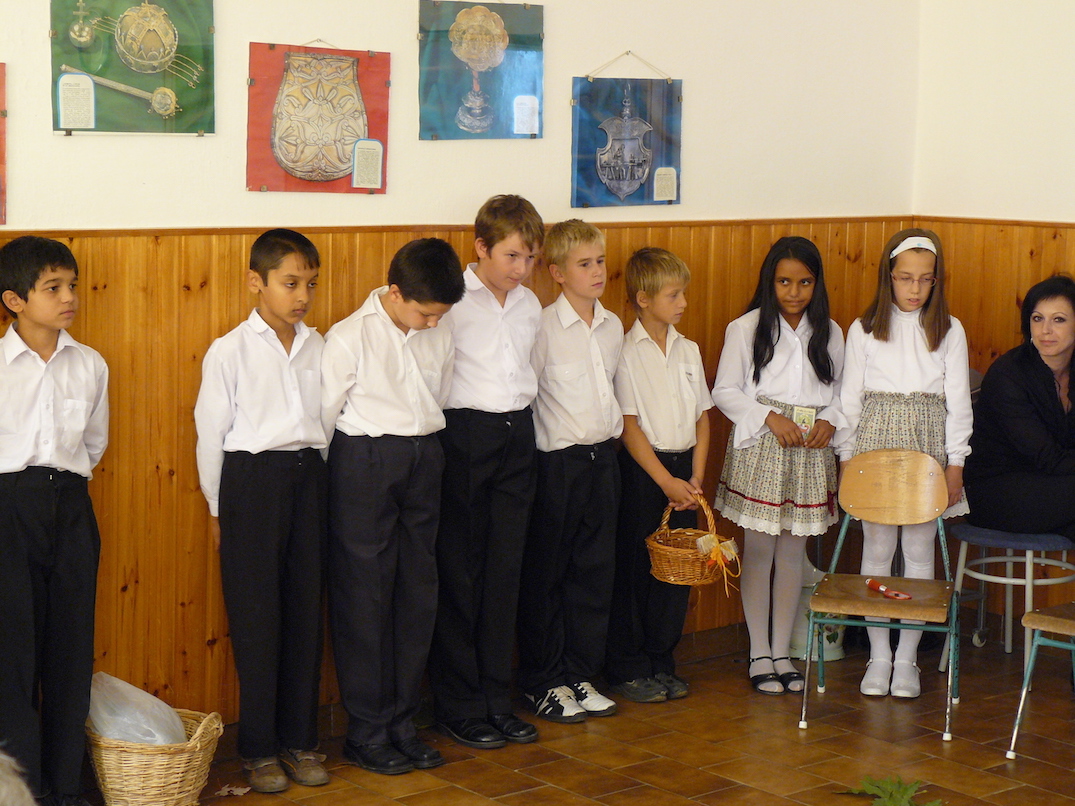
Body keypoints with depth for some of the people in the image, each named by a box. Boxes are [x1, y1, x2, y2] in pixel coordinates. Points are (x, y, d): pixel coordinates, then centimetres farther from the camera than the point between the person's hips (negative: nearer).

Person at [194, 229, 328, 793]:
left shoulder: (317, 347, 7)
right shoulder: (230, 350, -4)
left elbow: (325, 418, 12)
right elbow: (210, 432, -1)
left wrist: (319, 478, 9)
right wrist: (218, 508, 2)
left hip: (308, 476, 4)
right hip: (251, 477, -4)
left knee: (305, 608, 7)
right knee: (256, 615, 1)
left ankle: (300, 739, 18)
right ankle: (258, 748, 12)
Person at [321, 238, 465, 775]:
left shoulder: (440, 338, 6)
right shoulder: (351, 337, -9)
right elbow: (324, 416, -6)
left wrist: (427, 452, 10)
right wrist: (325, 484, -3)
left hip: (423, 464, 6)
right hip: (364, 463, -5)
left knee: (418, 593, 9)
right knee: (364, 597, 1)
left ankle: (402, 722, 20)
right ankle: (367, 731, 11)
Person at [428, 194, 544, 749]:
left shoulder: (530, 305, 10)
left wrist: (522, 414, 13)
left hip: (517, 434, 6)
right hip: (464, 435, -6)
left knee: (505, 570, 9)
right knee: (459, 573, 2)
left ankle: (496, 698, 18)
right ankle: (457, 705, 12)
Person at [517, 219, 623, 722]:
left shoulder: (613, 327, 8)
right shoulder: (543, 327, -11)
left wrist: (609, 434, 14)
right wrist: (549, 441, -7)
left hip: (603, 456, 6)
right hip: (557, 460, -6)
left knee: (595, 568, 10)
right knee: (545, 573, 4)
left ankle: (581, 675, 22)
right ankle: (542, 682, 15)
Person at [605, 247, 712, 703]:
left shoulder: (688, 351, 10)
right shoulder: (627, 354, -8)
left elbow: (702, 418, 11)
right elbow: (629, 426, -11)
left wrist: (695, 478, 0)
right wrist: (666, 481, -14)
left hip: (684, 465, 6)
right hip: (643, 469, -5)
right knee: (635, 570, 0)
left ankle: (662, 664, 20)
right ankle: (627, 670, 10)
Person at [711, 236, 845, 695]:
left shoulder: (830, 333, 9)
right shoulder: (746, 329, -2)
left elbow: (839, 392, 14)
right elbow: (724, 391, -3)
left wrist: (829, 421, -6)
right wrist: (770, 417, -14)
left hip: (810, 451, 3)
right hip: (760, 448, -3)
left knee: (793, 554, 8)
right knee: (759, 552, 1)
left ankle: (782, 652, 18)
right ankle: (759, 654, 11)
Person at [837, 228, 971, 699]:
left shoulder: (949, 331, 3)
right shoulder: (864, 329, 3)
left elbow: (958, 400, 3)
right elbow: (850, 396, 5)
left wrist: (955, 463, -1)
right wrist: (848, 457, 1)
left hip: (927, 447, 0)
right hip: (875, 441, 0)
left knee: (919, 551, 4)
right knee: (876, 550, 4)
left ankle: (907, 658, 14)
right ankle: (878, 656, 14)